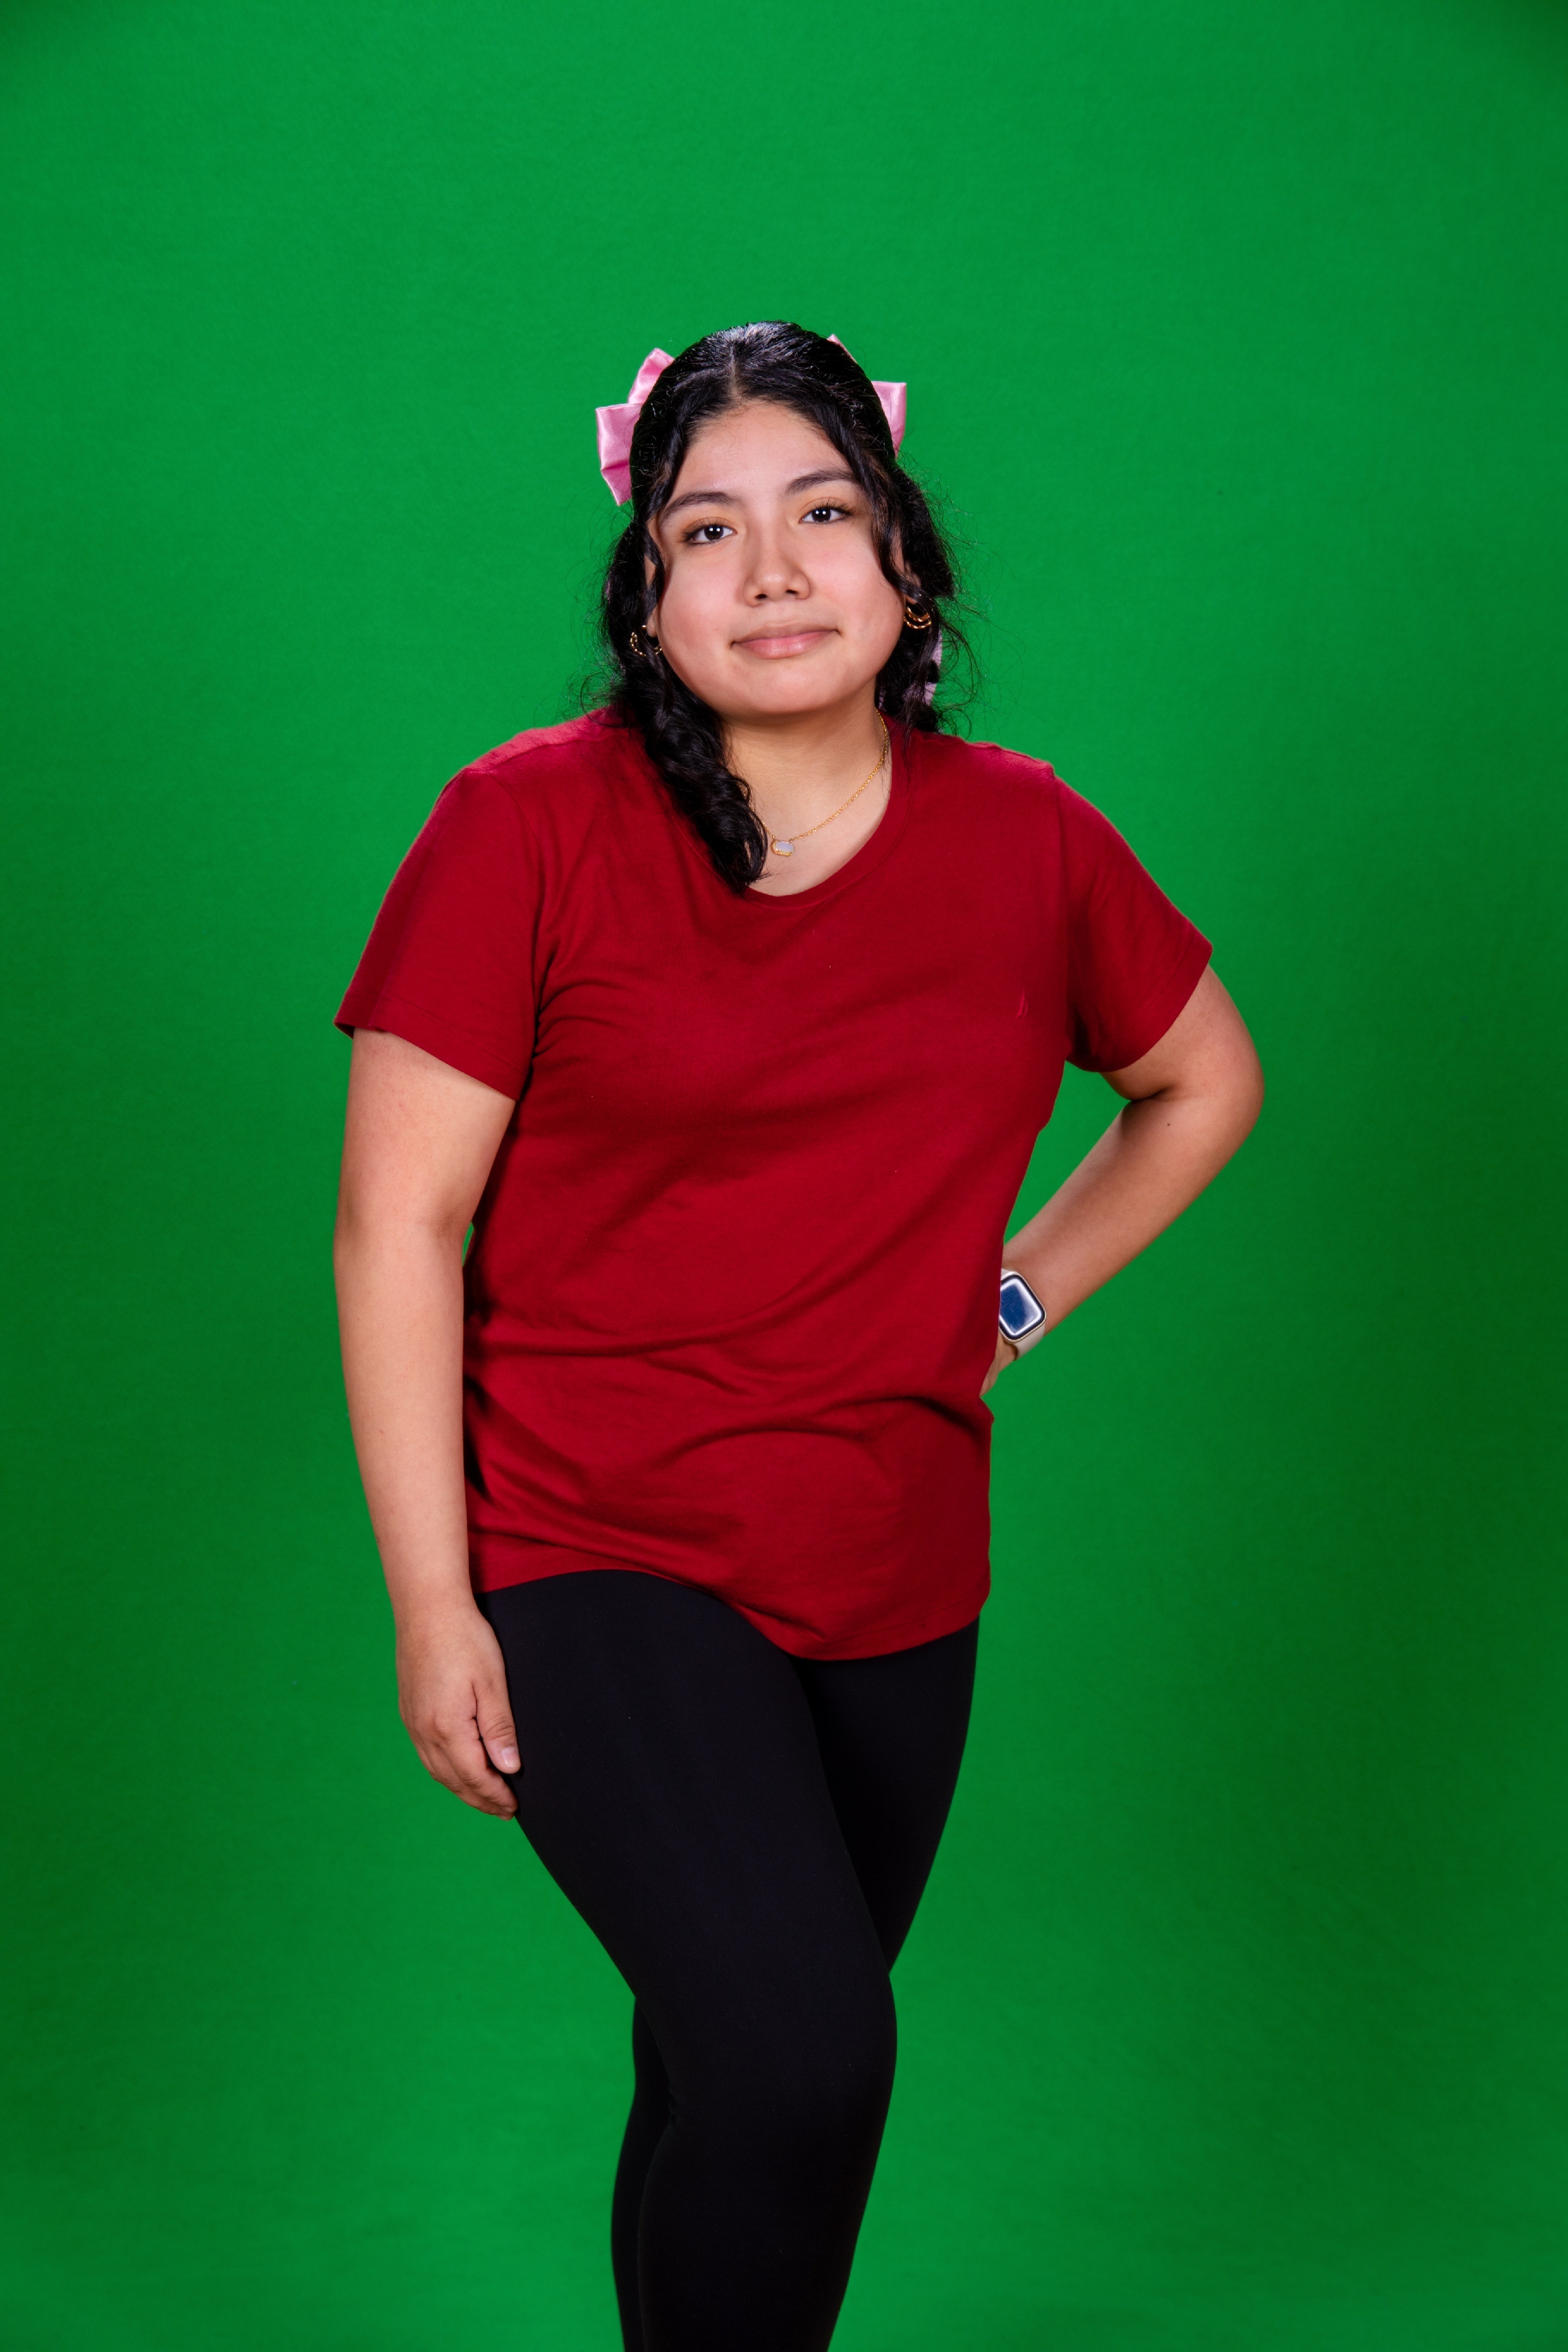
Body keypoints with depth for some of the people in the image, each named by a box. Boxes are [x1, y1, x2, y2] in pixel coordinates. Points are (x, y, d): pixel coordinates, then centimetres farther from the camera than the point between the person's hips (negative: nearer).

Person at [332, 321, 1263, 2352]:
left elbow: (1205, 1082, 22)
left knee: (738, 2087, 15)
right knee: (800, 2057, -21)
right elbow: (399, 1218, -8)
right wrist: (432, 1605, -11)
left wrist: (1025, 1293, 11)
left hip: (898, 1587, 4)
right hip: (596, 1563, -4)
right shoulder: (530, 824, -8)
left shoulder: (1028, 843, 3)